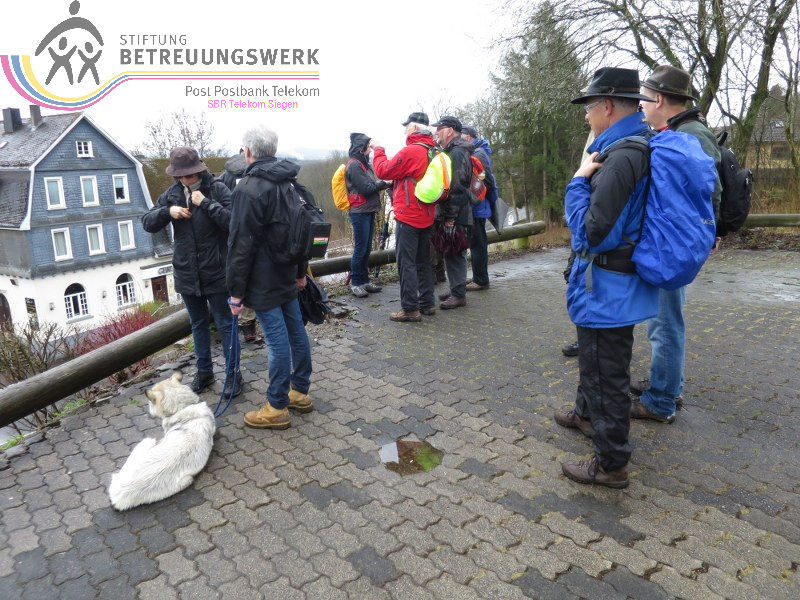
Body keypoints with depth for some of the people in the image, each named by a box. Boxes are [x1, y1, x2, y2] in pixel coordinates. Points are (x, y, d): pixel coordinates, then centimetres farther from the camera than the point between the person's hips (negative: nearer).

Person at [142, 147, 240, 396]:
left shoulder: (217, 189, -10)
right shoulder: (172, 194, 5)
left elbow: (234, 221, -21)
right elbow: (147, 223, 6)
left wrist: (206, 203, -25)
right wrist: (168, 211, -11)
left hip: (216, 273, -5)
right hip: (187, 274, 5)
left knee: (225, 324, 5)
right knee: (198, 325, 17)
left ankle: (233, 373, 18)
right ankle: (204, 371, 32)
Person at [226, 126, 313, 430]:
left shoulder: (248, 189, -17)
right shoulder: (291, 181, 10)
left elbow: (241, 245, -19)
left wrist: (236, 291, -12)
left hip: (263, 282, -8)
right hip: (288, 276, 8)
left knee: (277, 340, -3)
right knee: (296, 331, 14)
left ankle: (277, 408, 9)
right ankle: (300, 392, 29)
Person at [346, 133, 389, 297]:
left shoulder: (364, 164, 17)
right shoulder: (354, 165, -12)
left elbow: (372, 184, 14)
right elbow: (366, 188, -18)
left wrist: (384, 184, -3)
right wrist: (384, 183, -8)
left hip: (369, 212, 9)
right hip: (360, 213, -9)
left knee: (366, 248, 12)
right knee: (360, 249, -4)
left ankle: (364, 280, 21)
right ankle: (355, 283, 5)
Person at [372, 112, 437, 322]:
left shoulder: (410, 152, -16)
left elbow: (383, 171, -9)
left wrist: (378, 151, 5)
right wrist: (395, 181, 14)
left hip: (408, 217, -8)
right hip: (426, 217, 8)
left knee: (406, 263, -3)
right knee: (423, 261, 15)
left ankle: (410, 309, -1)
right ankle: (427, 303, 22)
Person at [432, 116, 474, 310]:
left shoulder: (457, 153, -15)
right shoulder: (452, 151, 20)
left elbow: (456, 188, -22)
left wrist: (450, 217, -22)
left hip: (456, 216, -11)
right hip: (451, 214, 11)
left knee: (454, 254, -5)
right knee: (453, 253, 16)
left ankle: (459, 294, 2)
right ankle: (456, 290, 26)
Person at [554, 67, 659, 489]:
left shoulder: (621, 158, -24)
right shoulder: (636, 148, 8)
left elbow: (593, 231, -26)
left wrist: (579, 181, -17)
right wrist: (589, 177, 2)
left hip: (606, 287, -10)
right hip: (611, 282, 11)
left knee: (606, 374, 2)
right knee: (593, 356, 28)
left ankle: (610, 465, 16)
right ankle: (586, 413, 50)